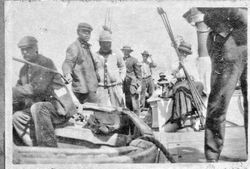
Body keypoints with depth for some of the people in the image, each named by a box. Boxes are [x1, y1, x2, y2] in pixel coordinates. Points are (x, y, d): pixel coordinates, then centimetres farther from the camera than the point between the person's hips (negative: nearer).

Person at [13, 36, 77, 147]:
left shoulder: (46, 63, -11)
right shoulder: (24, 70, 14)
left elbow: (37, 88, -23)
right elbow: (18, 90, 14)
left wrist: (12, 91, -23)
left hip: (59, 109, -8)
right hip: (39, 110, 8)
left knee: (37, 108, -35)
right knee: (16, 117, -12)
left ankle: (50, 149, -34)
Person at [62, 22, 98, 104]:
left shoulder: (87, 47, 20)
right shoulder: (74, 47, -10)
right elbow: (67, 63, -23)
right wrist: (67, 74, -42)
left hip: (91, 87, 10)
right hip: (83, 88, -10)